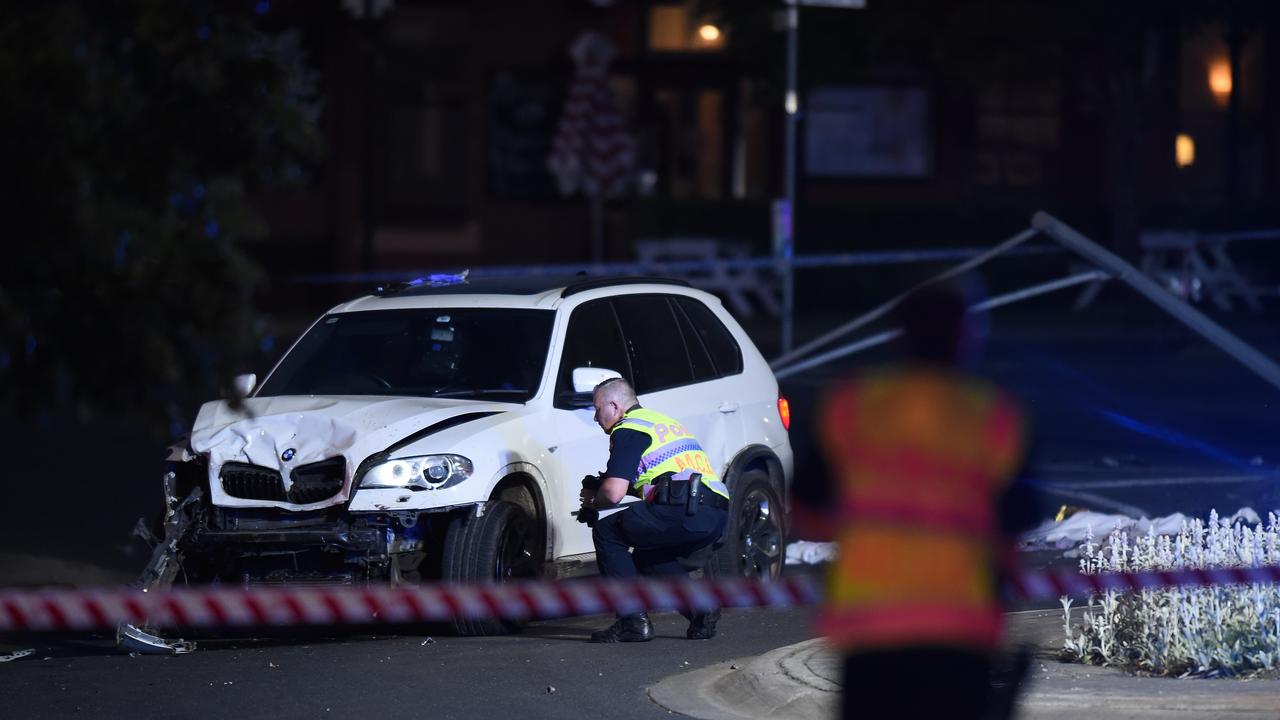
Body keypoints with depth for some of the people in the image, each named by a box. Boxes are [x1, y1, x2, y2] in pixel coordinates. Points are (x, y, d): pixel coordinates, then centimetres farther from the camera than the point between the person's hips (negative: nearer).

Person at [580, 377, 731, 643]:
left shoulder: (627, 430, 1)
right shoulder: (663, 421, 30)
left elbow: (614, 493, -10)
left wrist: (593, 502, 13)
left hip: (686, 511, -9)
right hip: (717, 517, 9)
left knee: (607, 532, 4)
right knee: (647, 559, 28)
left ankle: (634, 621, -3)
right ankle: (701, 607, 8)